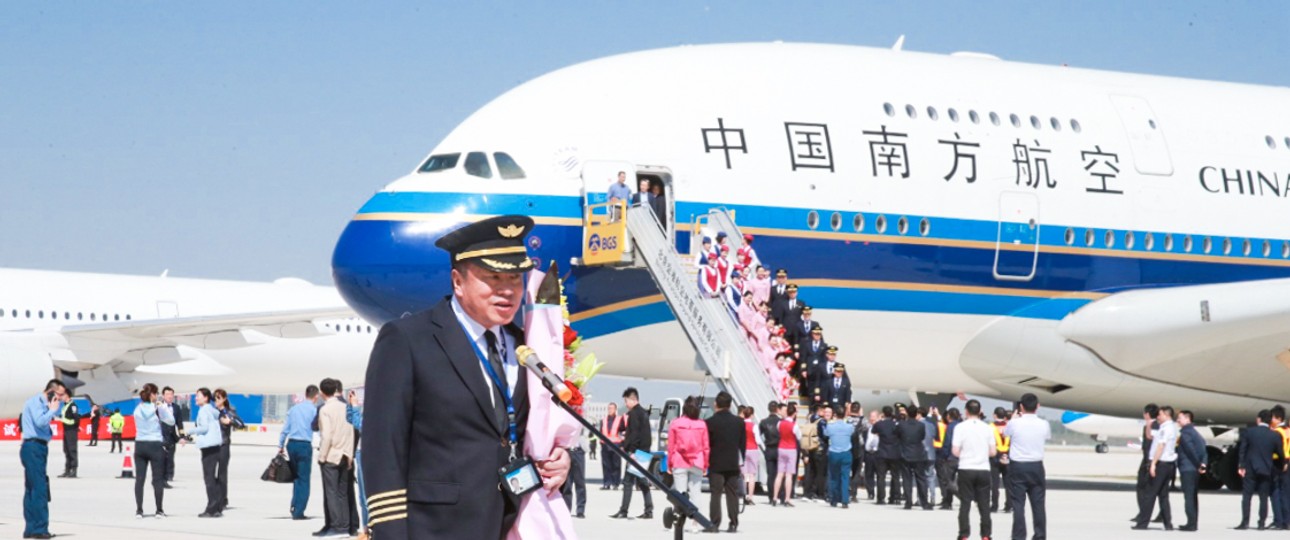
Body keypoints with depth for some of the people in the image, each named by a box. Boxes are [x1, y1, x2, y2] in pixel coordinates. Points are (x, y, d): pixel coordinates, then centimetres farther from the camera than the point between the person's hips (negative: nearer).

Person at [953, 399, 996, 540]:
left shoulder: (961, 427, -6)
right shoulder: (987, 428, 2)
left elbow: (955, 451, -10)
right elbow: (993, 451, 2)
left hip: (966, 469, -2)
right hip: (983, 469, 2)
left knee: (965, 504, 3)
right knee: (984, 505, 7)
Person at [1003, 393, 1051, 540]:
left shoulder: (1014, 423, -11)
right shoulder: (1044, 424, -4)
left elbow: (1004, 433, 10)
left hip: (1017, 467, -2)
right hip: (1036, 467, 2)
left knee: (1018, 504, -1)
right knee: (1038, 504, 8)